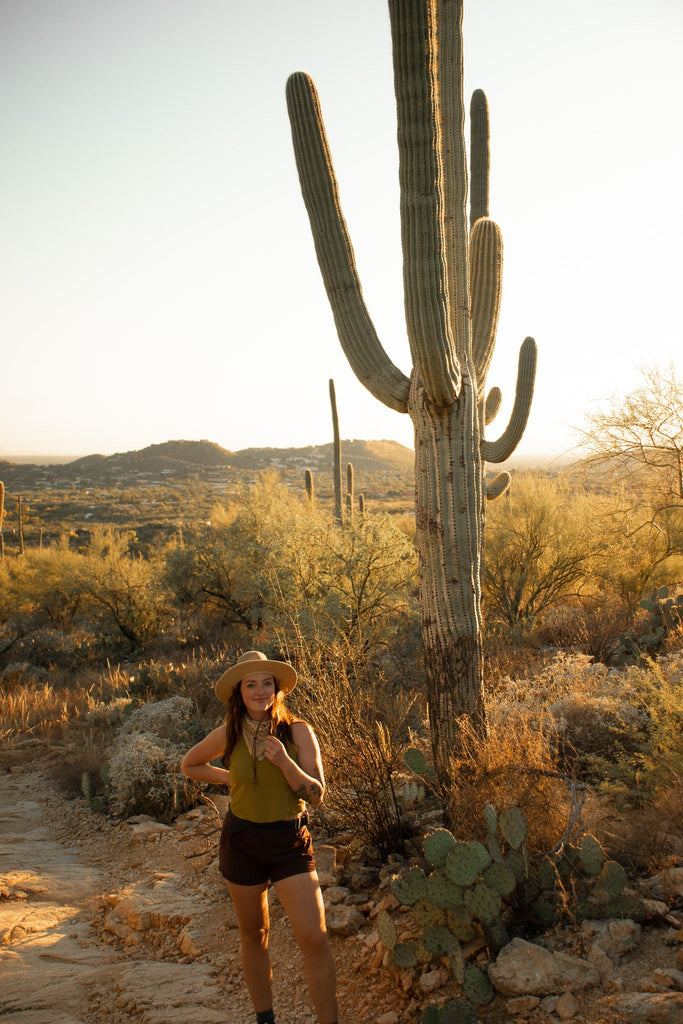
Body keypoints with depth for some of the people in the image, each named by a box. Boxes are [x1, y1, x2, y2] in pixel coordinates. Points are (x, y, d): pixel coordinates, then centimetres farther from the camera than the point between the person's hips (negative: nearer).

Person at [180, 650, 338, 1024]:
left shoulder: (298, 732, -10)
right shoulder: (228, 736, -5)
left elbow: (316, 794, -12)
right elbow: (190, 764, 14)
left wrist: (283, 761, -27)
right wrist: (231, 778, 4)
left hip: (290, 842, -2)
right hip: (241, 841, 2)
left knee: (314, 939, -11)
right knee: (253, 935, 15)